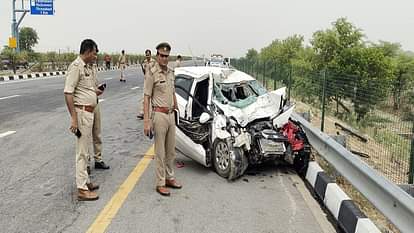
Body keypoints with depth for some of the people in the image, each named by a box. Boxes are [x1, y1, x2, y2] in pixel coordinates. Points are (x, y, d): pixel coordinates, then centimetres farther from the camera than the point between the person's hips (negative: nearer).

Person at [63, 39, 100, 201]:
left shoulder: (86, 67, 13)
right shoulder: (76, 66, -15)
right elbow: (68, 93, -21)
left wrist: (95, 92, 23)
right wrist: (73, 118, -24)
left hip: (89, 112, 10)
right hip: (82, 112, -10)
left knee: (85, 149, 17)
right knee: (82, 151, -5)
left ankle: (85, 181, 29)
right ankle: (82, 189, 2)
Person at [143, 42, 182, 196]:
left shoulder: (170, 72, 12)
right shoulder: (151, 73, -10)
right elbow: (146, 98, -12)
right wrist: (146, 121, -17)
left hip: (171, 115, 7)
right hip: (159, 115, -7)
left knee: (171, 150, 15)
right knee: (160, 152, 0)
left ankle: (170, 178, 29)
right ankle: (160, 183, 10)